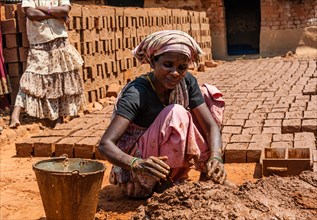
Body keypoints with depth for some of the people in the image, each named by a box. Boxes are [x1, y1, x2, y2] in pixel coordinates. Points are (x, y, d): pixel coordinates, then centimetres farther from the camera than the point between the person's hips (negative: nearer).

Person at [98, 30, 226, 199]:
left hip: (168, 171, 6)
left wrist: (216, 157, -30)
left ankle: (208, 172, -3)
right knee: (176, 114, -29)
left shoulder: (187, 82, -8)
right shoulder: (136, 94, -24)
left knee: (208, 94, -1)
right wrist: (137, 164, -50)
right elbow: (105, 145, -31)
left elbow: (211, 126, -9)